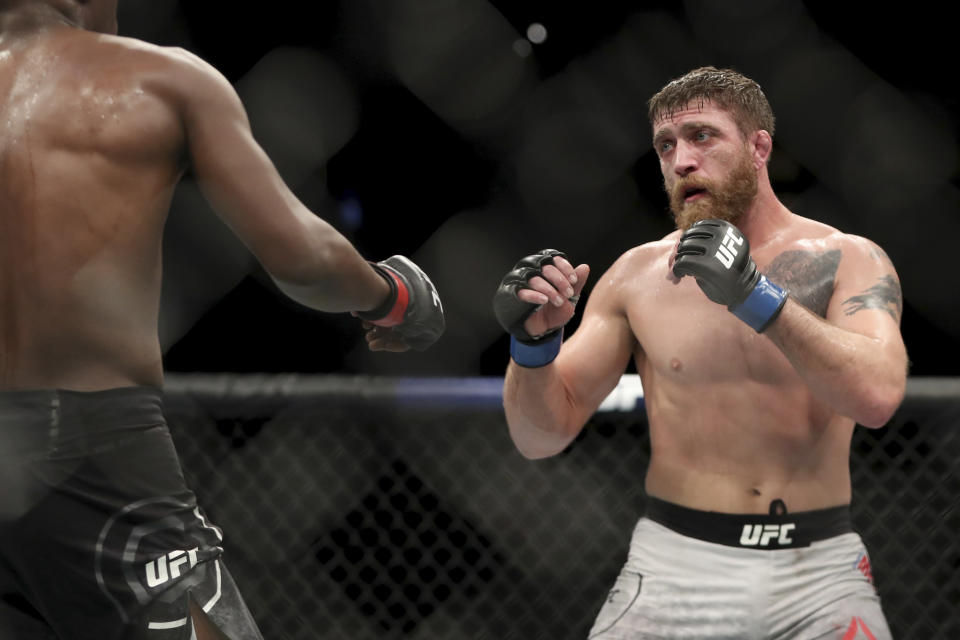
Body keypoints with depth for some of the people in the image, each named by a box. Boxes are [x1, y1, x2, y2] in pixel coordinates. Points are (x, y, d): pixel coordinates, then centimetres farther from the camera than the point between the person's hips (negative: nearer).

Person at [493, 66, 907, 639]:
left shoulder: (847, 260, 0)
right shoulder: (637, 275, 5)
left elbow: (878, 397, -18)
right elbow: (542, 436, 5)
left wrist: (757, 298, -26)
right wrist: (532, 346, -15)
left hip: (819, 570, -1)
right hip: (676, 564, 1)